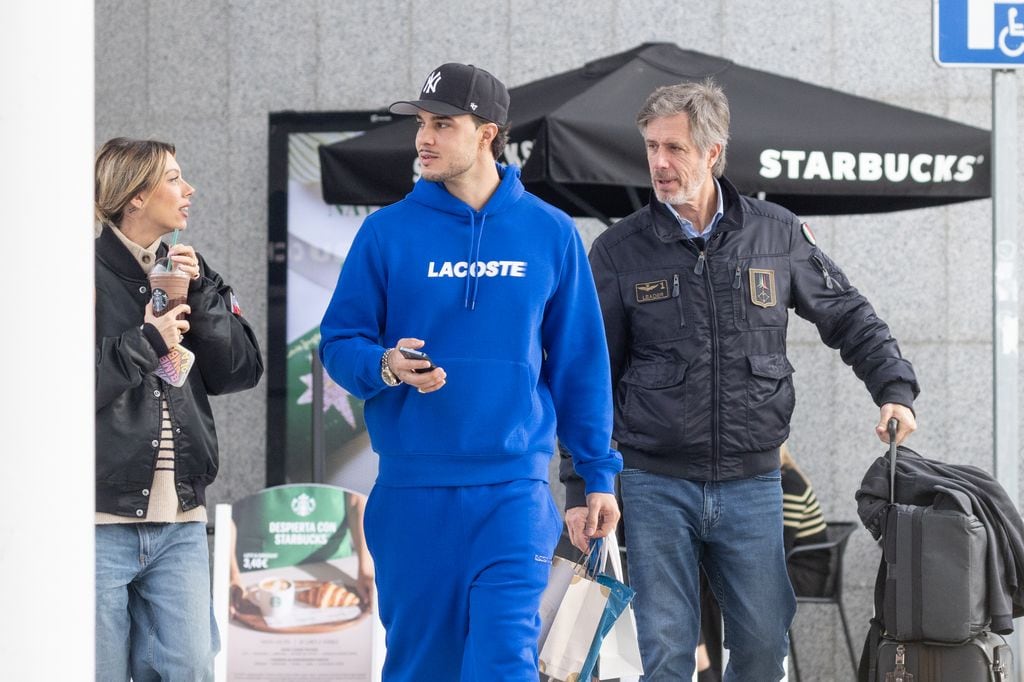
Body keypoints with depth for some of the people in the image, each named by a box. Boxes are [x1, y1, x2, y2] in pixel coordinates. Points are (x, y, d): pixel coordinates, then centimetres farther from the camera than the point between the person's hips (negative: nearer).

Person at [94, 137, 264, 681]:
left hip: (180, 521, 5)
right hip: (101, 518, -5)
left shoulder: (188, 270, 15)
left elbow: (240, 371, 7)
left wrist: (200, 295, -3)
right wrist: (146, 344, -12)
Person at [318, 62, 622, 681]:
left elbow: (580, 364, 8)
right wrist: (385, 367, -19)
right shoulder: (388, 232, 1)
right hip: (411, 490, 1)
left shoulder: (550, 233, 3)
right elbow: (339, 342, 3)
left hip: (514, 489, -1)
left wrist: (598, 473, 6)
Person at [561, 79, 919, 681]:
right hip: (656, 486, -1)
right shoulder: (620, 252, 0)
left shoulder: (777, 234, 2)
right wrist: (579, 487, 1)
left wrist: (896, 390, -1)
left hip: (753, 484, 1)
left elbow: (851, 319, 14)